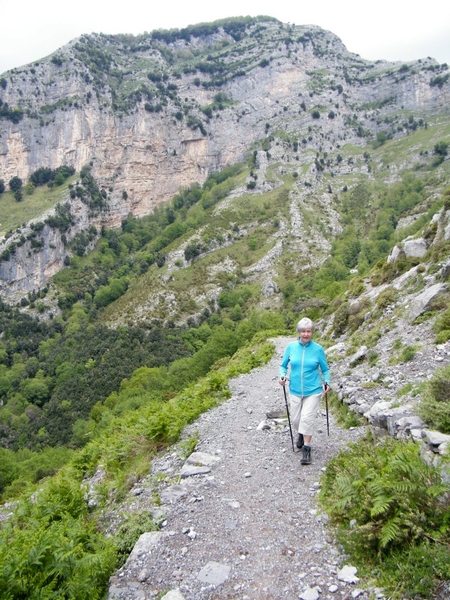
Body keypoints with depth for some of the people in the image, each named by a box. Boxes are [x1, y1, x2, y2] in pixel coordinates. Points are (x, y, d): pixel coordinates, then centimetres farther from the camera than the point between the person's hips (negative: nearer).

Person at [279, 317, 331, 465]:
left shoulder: (318, 349, -7)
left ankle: (306, 449, 1)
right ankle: (301, 434, 44)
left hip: (312, 391, -2)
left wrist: (326, 382, -11)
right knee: (295, 419, 11)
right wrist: (282, 376, -12)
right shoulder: (291, 347, -4)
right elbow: (283, 365, 7)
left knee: (307, 418, -13)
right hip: (295, 390, 2)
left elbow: (325, 369, 4)